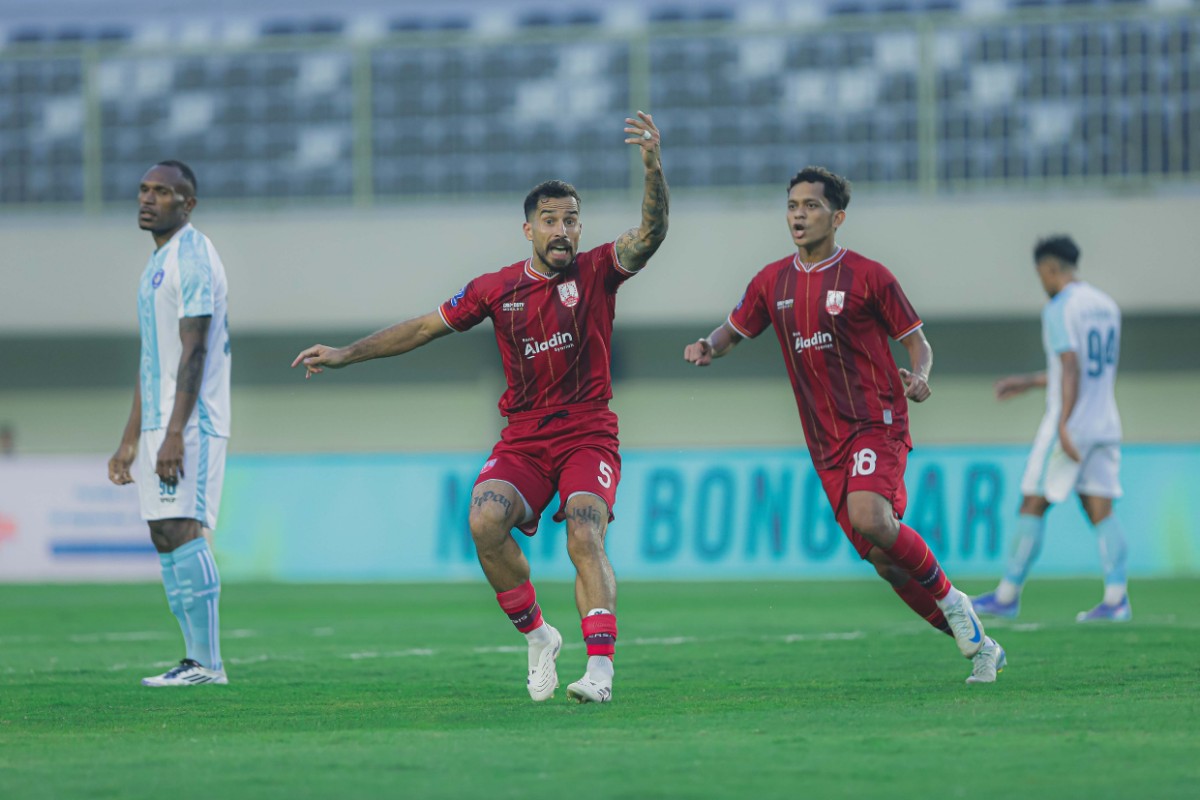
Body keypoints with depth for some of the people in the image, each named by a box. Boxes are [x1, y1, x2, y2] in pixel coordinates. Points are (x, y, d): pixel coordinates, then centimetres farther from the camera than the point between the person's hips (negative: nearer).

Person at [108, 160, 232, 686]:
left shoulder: (192, 257, -10)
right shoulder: (157, 263, 21)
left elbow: (194, 351, -18)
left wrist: (175, 434, -25)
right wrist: (130, 441, 22)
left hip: (191, 423, -10)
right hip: (158, 425, 10)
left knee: (182, 530, -16)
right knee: (164, 538, 7)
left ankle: (207, 663, -16)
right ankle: (197, 660, 8)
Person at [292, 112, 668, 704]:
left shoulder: (598, 272, 0)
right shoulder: (498, 289, 6)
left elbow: (650, 235, -17)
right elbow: (426, 327, 15)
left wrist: (654, 168, -35)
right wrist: (345, 355, 14)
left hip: (588, 435, -2)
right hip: (523, 438, 3)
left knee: (585, 538, -24)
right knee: (485, 522, -22)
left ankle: (599, 670, -29)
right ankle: (536, 637, -3)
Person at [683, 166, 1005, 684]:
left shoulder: (867, 276, -3)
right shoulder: (773, 282, 10)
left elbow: (916, 341, 3)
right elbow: (733, 331, 20)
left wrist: (919, 377, -19)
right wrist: (709, 347, -3)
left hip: (877, 422, -5)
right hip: (826, 442, 5)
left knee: (870, 520, -31)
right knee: (885, 560, 2)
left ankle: (949, 598, -6)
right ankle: (978, 646, 15)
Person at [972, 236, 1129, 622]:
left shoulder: (1059, 309, -10)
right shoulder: (1107, 306, 16)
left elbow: (1071, 368, -21)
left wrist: (1063, 427, -25)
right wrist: (1028, 382, 29)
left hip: (1071, 426, -7)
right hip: (1105, 426, 7)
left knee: (1033, 506, 2)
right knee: (1100, 510, 3)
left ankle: (1008, 595, 7)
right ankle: (1116, 599, -8)